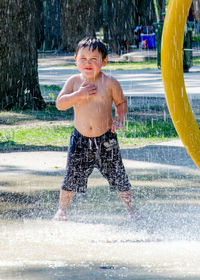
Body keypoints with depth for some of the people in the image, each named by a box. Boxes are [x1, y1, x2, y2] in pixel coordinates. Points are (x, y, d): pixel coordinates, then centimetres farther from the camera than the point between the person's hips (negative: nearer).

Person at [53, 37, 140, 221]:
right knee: (72, 176, 2)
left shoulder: (109, 83, -5)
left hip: (106, 138, -1)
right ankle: (63, 210, 18)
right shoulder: (74, 81, -1)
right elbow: (60, 103, -8)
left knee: (117, 175, 3)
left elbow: (121, 102, 7)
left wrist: (120, 118, -10)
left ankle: (130, 207, 20)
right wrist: (79, 94, -20)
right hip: (81, 139, 1)